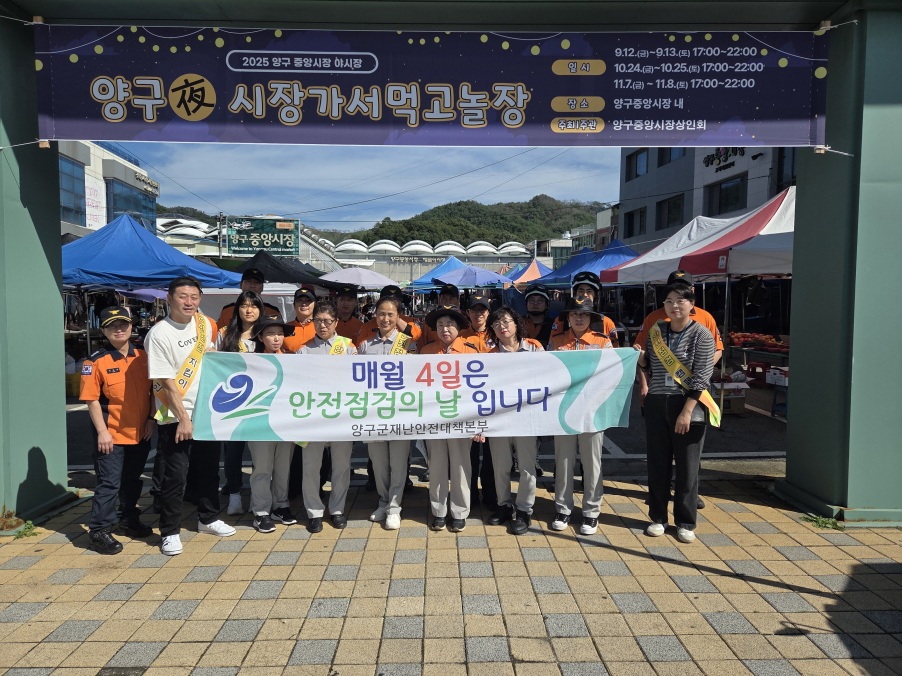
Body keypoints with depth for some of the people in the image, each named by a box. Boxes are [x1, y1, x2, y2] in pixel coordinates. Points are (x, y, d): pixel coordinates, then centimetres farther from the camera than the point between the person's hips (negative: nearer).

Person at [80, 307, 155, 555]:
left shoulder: (143, 357, 3)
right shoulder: (96, 362, -9)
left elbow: (153, 390, 9)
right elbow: (92, 400, -10)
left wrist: (152, 419, 1)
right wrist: (102, 432, -13)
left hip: (140, 433, 5)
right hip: (112, 434, -4)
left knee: (132, 481, 18)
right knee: (109, 484, -1)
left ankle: (129, 520, 35)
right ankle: (99, 531, 11)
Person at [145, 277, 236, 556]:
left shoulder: (203, 323, 4)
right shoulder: (159, 334, -15)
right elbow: (167, 382, -17)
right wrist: (183, 418, -18)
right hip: (175, 417, -6)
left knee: (209, 469, 17)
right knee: (175, 476, 1)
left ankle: (208, 518, 34)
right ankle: (170, 532, 16)